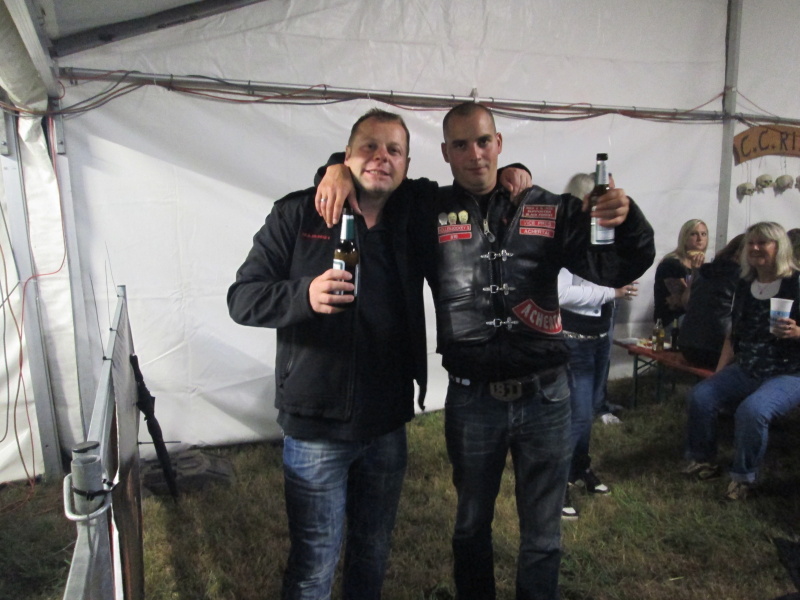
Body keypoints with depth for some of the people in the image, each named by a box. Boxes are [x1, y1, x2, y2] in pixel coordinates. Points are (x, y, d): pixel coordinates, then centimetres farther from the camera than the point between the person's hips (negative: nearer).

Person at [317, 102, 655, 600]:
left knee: (543, 534, 19)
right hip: (471, 399, 0)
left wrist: (627, 221, -21)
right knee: (472, 525, 22)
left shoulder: (551, 211, 0)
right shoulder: (428, 211, -2)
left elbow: (617, 268, -1)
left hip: (545, 395, 1)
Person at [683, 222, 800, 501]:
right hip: (745, 371, 6)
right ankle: (703, 461, 6)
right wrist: (718, 373, 8)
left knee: (752, 410, -31)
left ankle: (744, 477, -9)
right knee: (700, 395, -13)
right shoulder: (744, 286, 8)